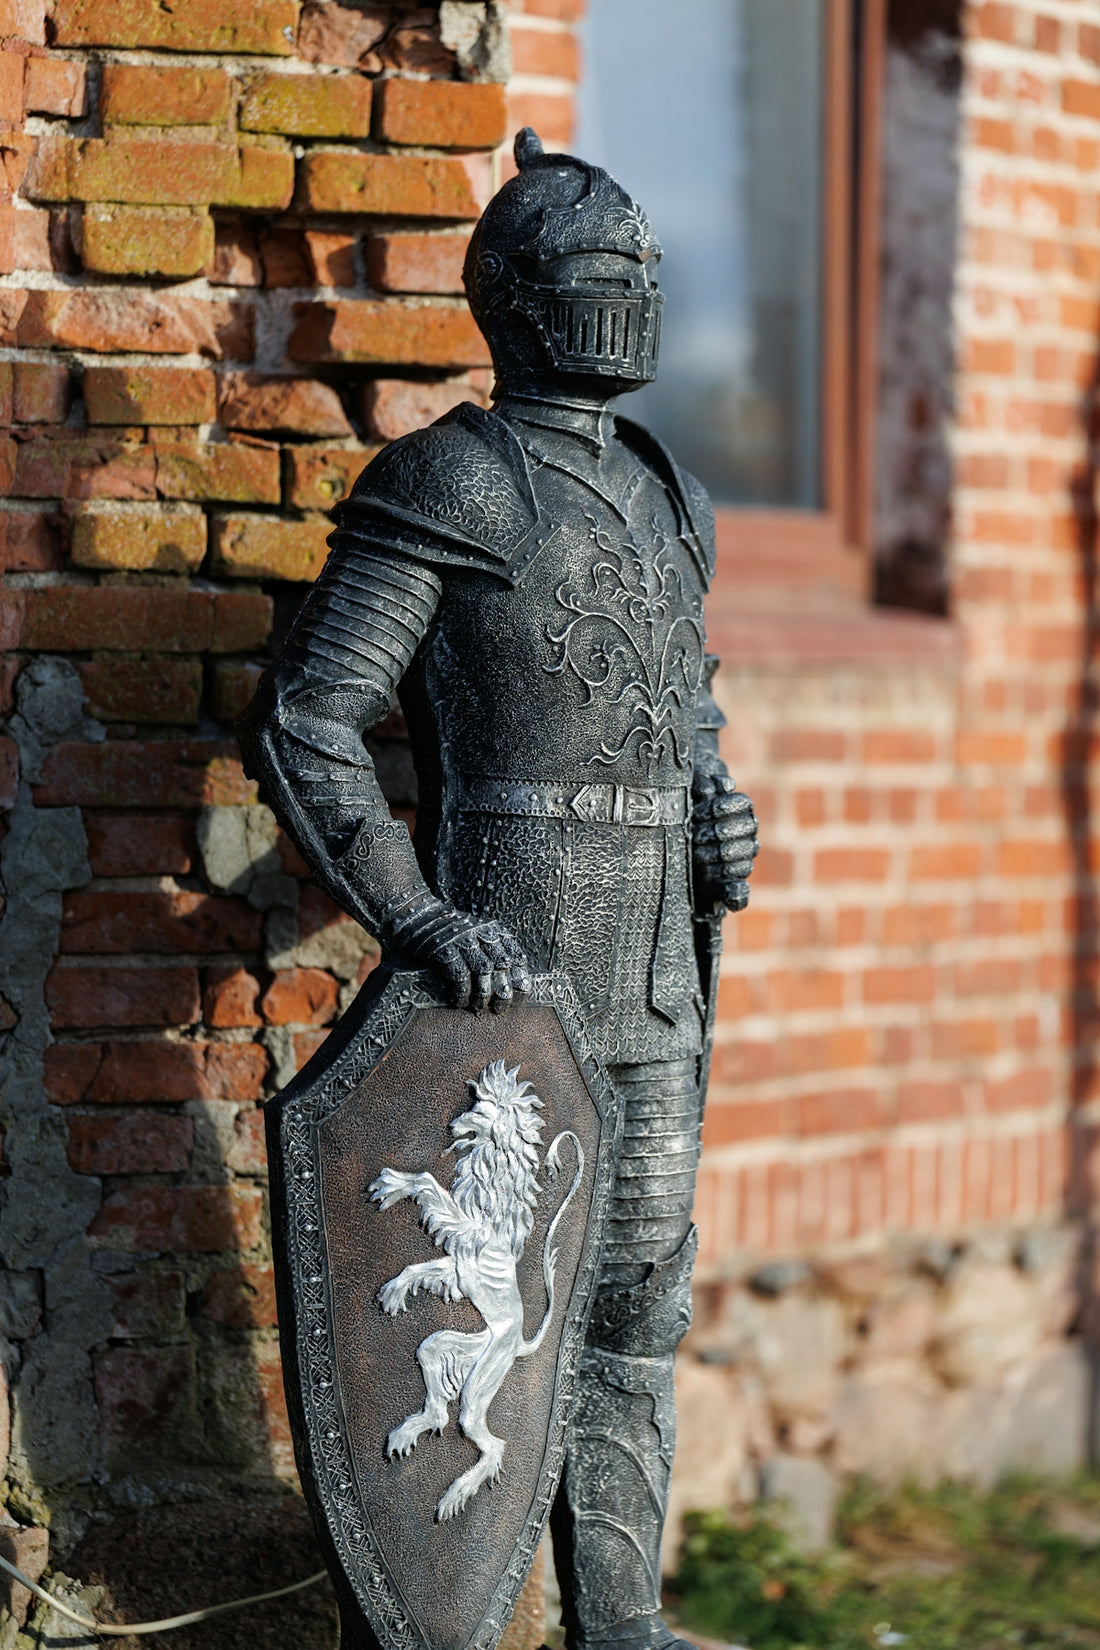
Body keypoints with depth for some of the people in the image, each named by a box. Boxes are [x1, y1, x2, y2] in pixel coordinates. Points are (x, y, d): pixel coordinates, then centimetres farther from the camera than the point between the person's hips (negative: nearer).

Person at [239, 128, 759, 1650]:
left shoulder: (664, 499, 15)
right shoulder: (448, 486, -9)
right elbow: (302, 723, -14)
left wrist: (717, 814, 7)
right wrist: (417, 923, -22)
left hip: (652, 980, 8)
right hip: (505, 961, -7)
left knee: (637, 1296, 12)